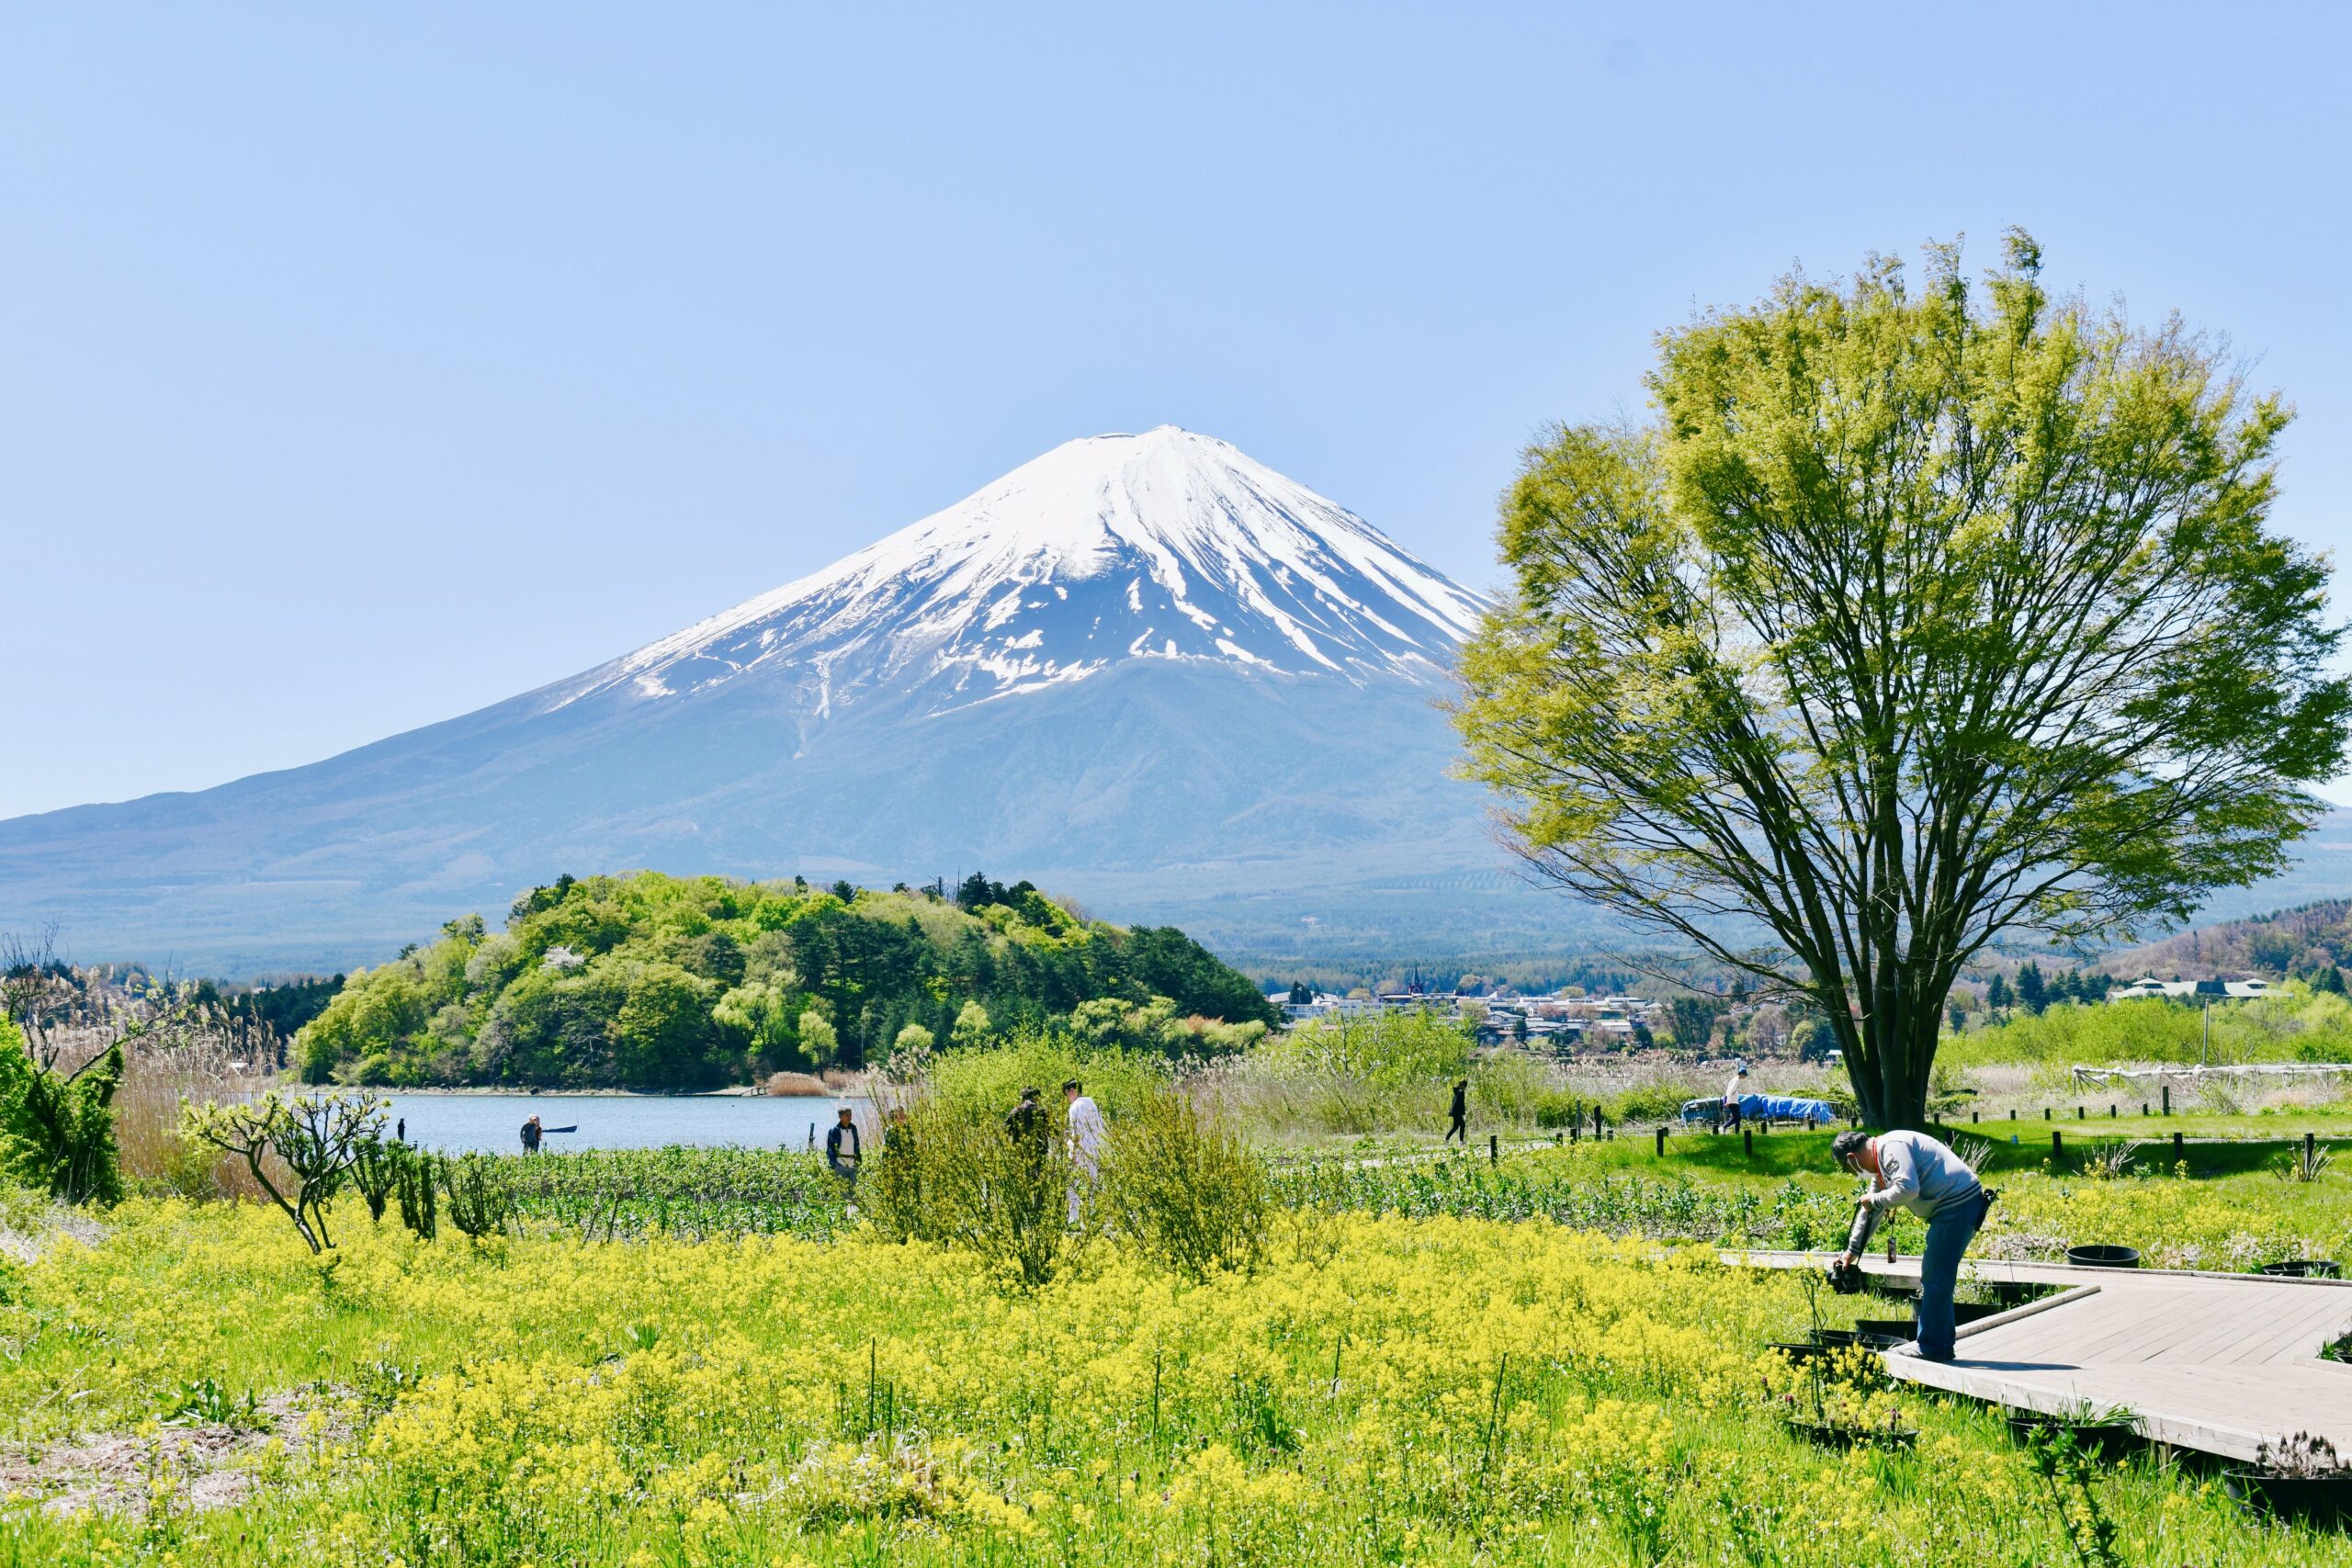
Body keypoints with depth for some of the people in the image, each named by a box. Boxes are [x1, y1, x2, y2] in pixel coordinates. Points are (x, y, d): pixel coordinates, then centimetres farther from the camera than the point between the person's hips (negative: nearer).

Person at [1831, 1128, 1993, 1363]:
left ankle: (1930, 1347, -3)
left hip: (1959, 1202, -11)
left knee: (1936, 1277, -7)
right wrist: (1852, 1251, 36)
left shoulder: (1891, 1147, -14)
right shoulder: (1880, 1161, 20)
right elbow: (1869, 1210, 30)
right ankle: (1941, 1343, 21)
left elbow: (1908, 1188, -28)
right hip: (1950, 1208, 11)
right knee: (1934, 1276, 15)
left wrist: (1876, 1200, -10)